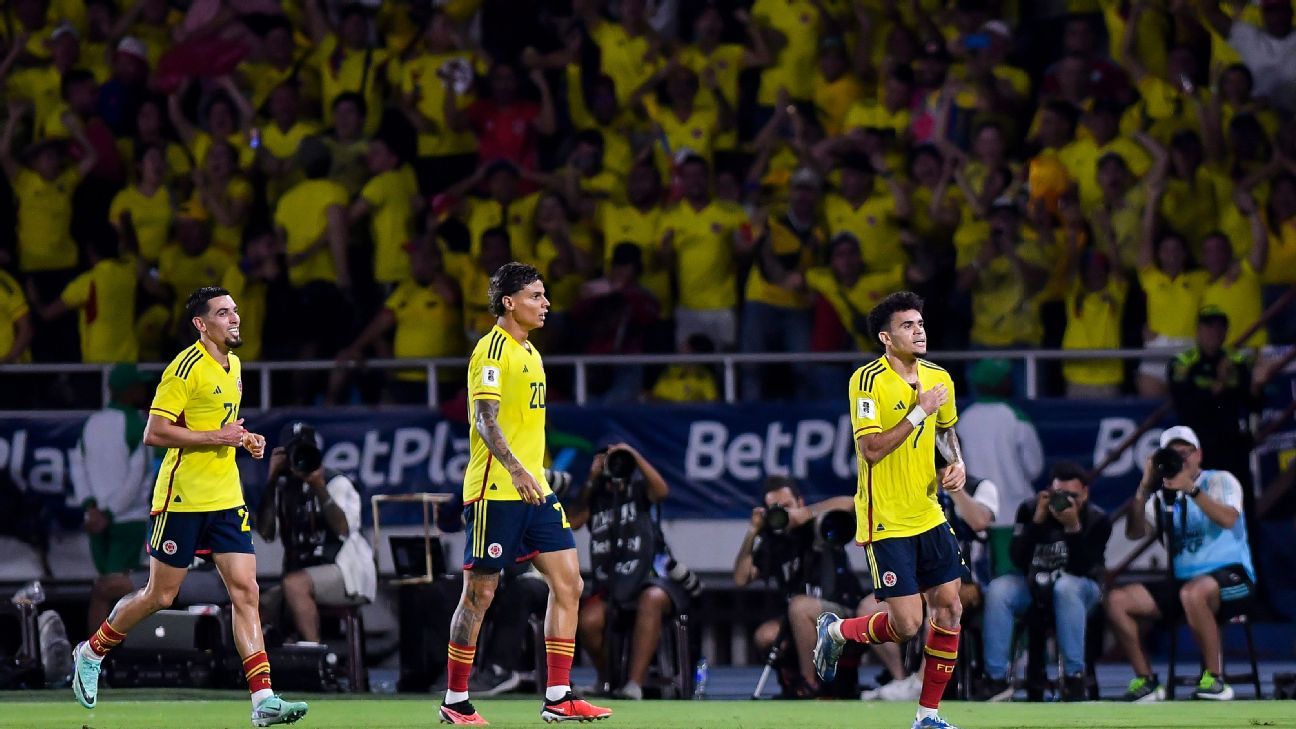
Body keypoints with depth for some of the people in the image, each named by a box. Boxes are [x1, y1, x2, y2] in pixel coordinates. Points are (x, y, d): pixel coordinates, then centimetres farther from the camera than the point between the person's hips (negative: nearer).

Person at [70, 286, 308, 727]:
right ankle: (91, 653, 27)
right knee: (159, 596, 3)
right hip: (182, 499, -7)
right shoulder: (187, 367, -14)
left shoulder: (233, 366, 13)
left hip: (226, 500, 7)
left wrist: (244, 439, 8)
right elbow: (154, 432, -18)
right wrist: (217, 437, -21)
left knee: (245, 591, -5)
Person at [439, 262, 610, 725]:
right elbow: (485, 420, -20)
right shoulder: (493, 349, -11)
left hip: (533, 491, 9)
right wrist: (517, 471, -31)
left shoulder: (529, 353, 17)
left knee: (568, 583, 0)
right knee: (480, 594, -2)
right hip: (495, 492, -9)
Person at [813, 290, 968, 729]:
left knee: (949, 610, 1)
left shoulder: (939, 378, 6)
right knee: (906, 624, -9)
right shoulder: (868, 380, -15)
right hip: (887, 523, -7)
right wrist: (919, 412, -24)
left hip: (929, 515, 7)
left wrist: (956, 463, 5)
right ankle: (836, 632, 22)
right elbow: (871, 449, -22)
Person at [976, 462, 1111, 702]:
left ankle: (1074, 676, -34)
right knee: (998, 590, -28)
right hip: (1033, 584, 2)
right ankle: (996, 678, -26)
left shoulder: (1097, 520, -10)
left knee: (1065, 586, -38)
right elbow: (1019, 560, -15)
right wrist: (1037, 521, -24)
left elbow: (1080, 569, -21)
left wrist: (1073, 527, -32)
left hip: (1079, 586, -2)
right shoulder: (1030, 509, -6)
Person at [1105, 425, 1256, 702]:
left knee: (1192, 593, -41)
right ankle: (1145, 680, -6)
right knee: (1117, 600, -11)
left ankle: (1214, 678, -28)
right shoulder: (1165, 496, 14)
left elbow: (1228, 519, -18)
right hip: (1184, 581, 6)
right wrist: (1144, 489, -8)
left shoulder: (1220, 481, 2)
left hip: (1232, 576, -6)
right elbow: (1134, 532, 3)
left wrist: (1191, 489, -24)